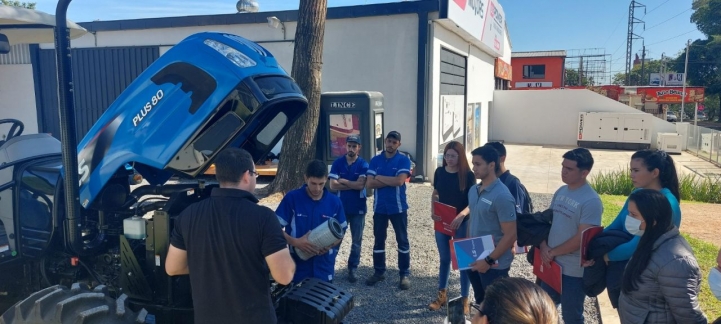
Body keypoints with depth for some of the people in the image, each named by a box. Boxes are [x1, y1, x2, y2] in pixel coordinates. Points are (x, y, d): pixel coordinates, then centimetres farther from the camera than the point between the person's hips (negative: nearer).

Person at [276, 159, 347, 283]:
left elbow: (341, 231, 8)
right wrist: (295, 242, -22)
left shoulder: (334, 202, 0)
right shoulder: (292, 198, -8)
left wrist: (330, 245, -12)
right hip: (297, 266, -2)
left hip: (324, 267, 2)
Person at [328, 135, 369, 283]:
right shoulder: (337, 163, -2)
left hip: (358, 208, 0)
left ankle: (352, 270, 18)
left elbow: (361, 185, -17)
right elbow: (333, 185, -11)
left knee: (356, 241, 7)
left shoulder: (363, 164, -4)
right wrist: (353, 185, -15)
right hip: (341, 207, 1)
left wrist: (343, 181, -10)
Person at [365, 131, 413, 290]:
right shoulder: (375, 160, 3)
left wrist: (379, 177, -9)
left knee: (402, 241, 5)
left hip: (398, 207, -3)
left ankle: (404, 275, 14)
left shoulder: (404, 160, -5)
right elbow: (369, 184, -7)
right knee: (378, 240, 11)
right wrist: (391, 181, -14)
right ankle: (379, 272, 25)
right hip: (379, 207, 3)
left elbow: (400, 181, -19)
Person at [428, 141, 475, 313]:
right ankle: (442, 294, 31)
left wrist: (462, 215, -28)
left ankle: (464, 299, 19)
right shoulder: (439, 172, 0)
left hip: (461, 223, -4)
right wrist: (432, 211, -7)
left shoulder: (467, 175, -12)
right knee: (444, 258, 16)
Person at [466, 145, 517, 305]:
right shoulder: (473, 190, 4)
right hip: (475, 260, 7)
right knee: (480, 302, 22)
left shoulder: (502, 196, -20)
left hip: (494, 265, -7)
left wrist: (489, 260, -20)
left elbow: (510, 235, -21)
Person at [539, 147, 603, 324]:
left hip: (573, 271, -7)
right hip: (551, 264, 7)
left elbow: (581, 238, -22)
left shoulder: (591, 201, -20)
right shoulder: (561, 191, 3)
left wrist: (553, 252, -12)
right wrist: (544, 246, -5)